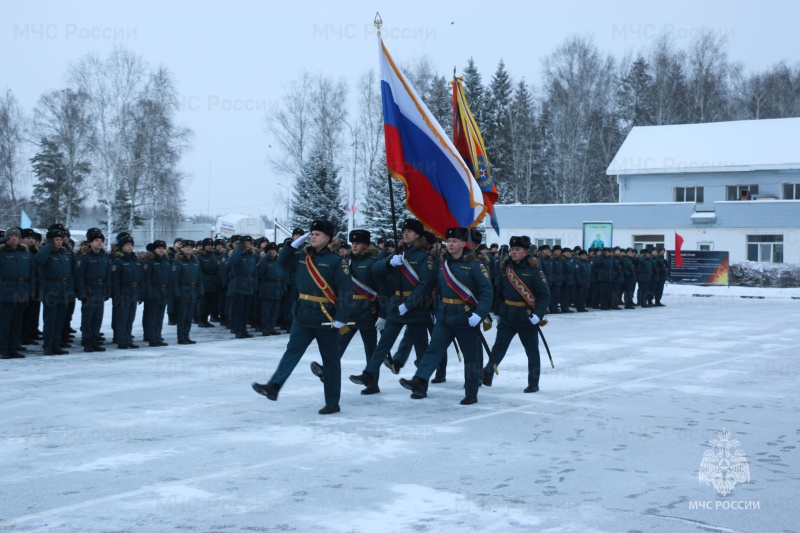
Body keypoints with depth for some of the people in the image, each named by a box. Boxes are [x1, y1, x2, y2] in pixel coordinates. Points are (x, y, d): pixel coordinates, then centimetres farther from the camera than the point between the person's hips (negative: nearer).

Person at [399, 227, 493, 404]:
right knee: (434, 348, -7)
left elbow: (487, 291, -15)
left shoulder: (474, 265, -10)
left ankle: (471, 393, 12)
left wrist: (480, 313, -24)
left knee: (471, 355, 4)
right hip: (444, 316, 5)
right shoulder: (443, 263, 9)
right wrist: (437, 311, 13)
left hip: (466, 318, -5)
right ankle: (419, 382, -15)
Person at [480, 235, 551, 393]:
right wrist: (498, 312, 12)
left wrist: (538, 314, -22)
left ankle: (533, 383, 18)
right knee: (499, 346, -2)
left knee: (532, 350, 8)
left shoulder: (533, 270, -10)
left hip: (528, 318, -3)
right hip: (507, 316, 3)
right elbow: (499, 292, 11)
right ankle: (487, 374, -1)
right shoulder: (505, 268, 3)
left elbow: (544, 295, -12)